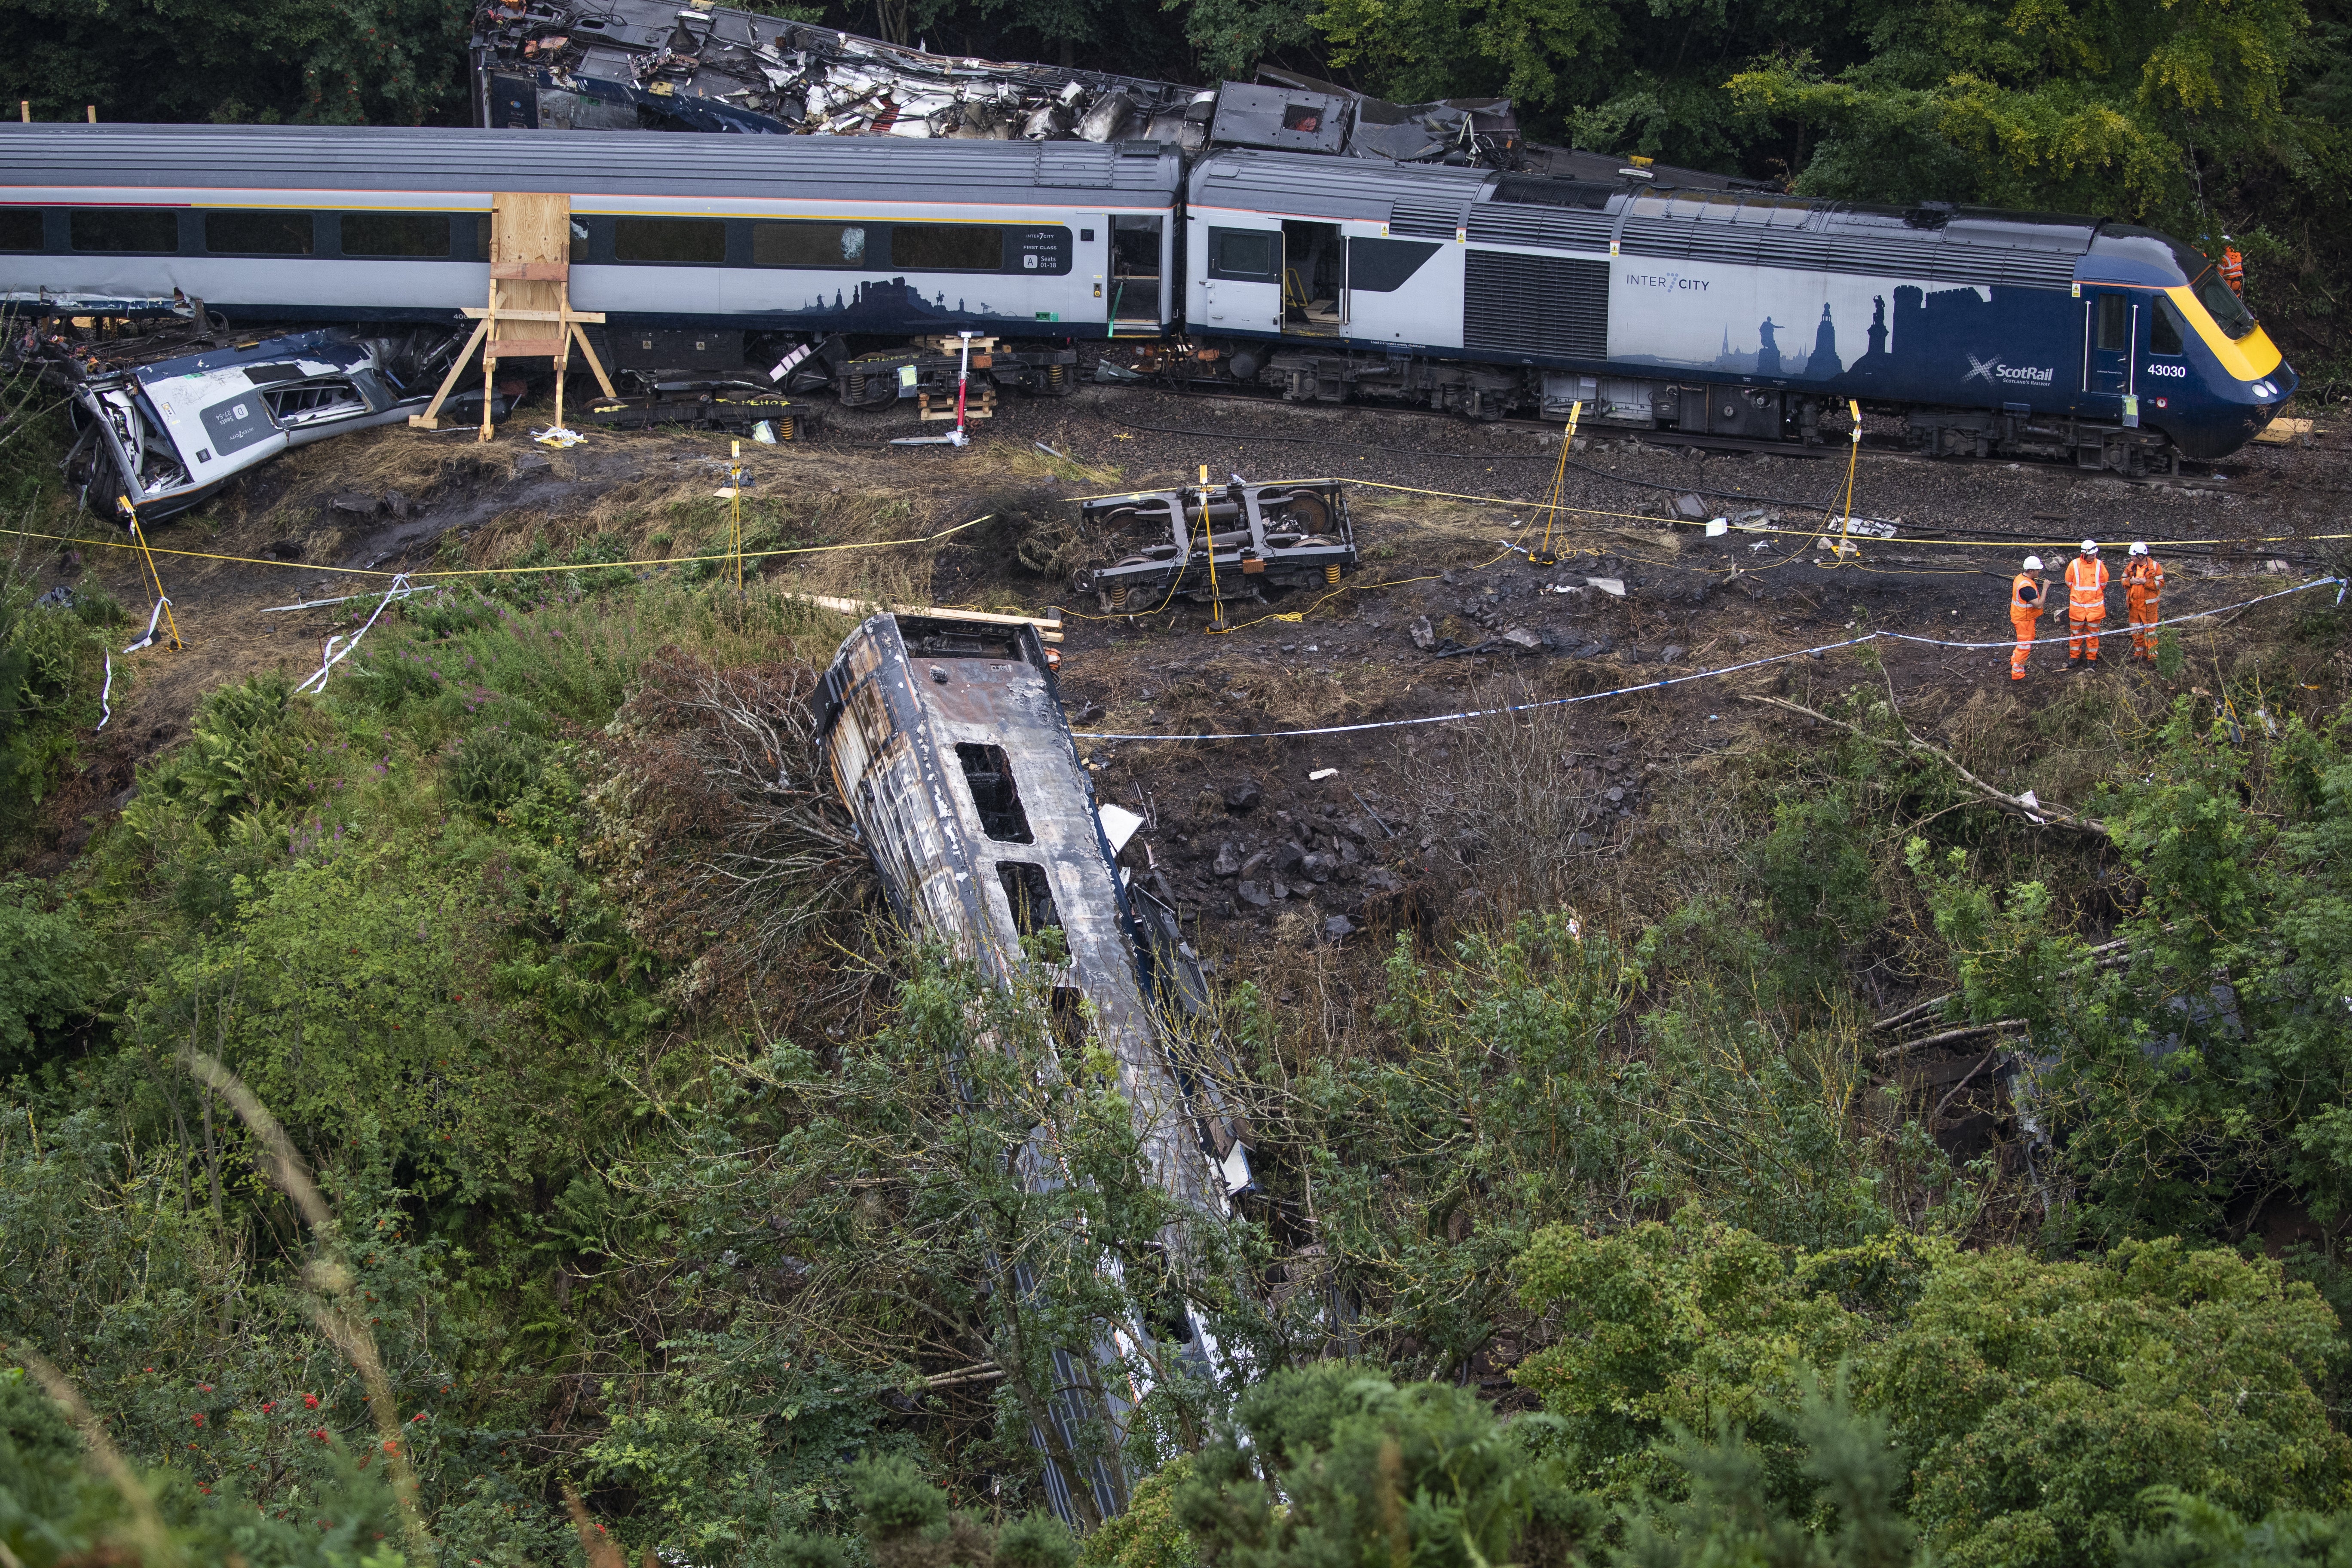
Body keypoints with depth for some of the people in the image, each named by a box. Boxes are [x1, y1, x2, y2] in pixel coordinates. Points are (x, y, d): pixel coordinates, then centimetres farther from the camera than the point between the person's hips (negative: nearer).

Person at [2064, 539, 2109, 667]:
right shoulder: (2074, 565, -7)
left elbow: (2103, 584, 9)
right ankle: (2074, 657, 22)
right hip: (2077, 607, 0)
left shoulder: (2099, 565, -5)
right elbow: (2069, 583, 6)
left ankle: (2092, 658, 20)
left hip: (2095, 606, 0)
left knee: (2093, 634, 9)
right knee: (2076, 633, 9)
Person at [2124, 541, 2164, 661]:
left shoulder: (2154, 566, -9)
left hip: (2149, 604, -5)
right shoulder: (2130, 566, 3)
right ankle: (2139, 652, 25)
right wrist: (2130, 581, -12)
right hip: (2134, 604, 5)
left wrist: (2145, 582, -20)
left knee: (2150, 630, -2)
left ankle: (2152, 654, 2)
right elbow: (2123, 580, 10)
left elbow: (2160, 583, -10)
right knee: (2136, 630, 13)